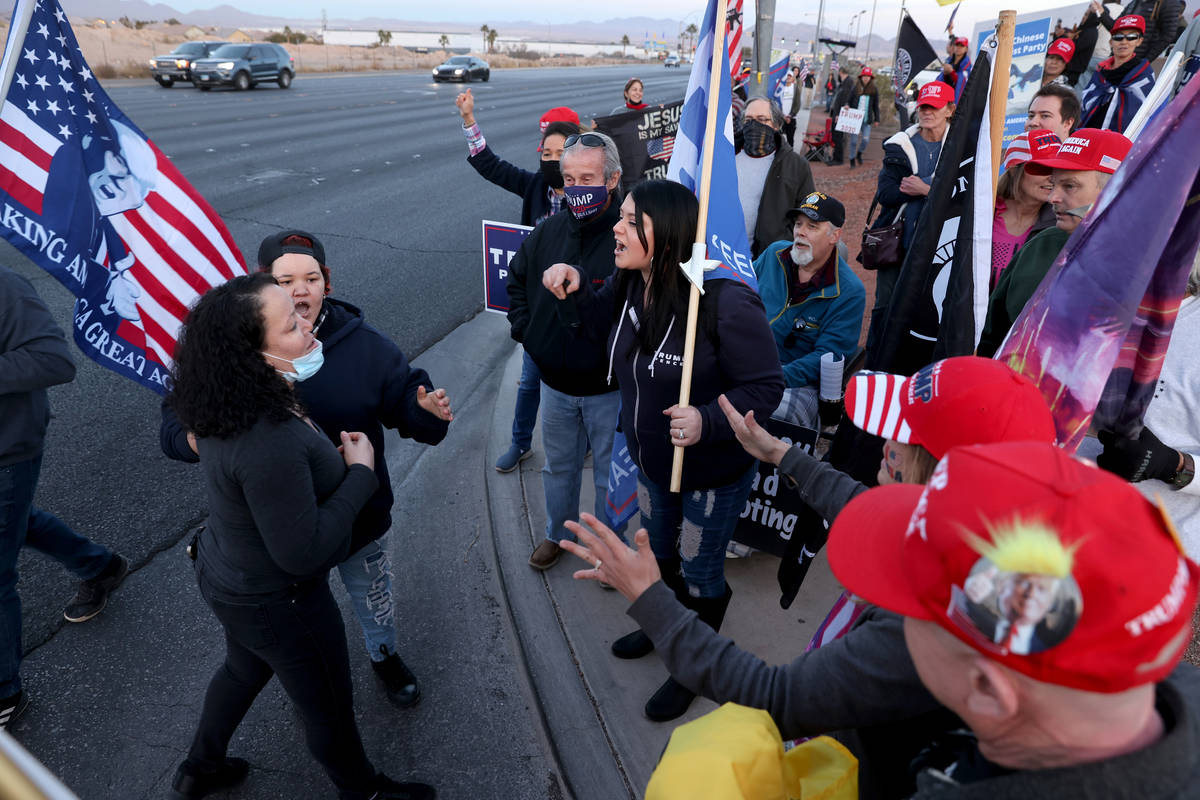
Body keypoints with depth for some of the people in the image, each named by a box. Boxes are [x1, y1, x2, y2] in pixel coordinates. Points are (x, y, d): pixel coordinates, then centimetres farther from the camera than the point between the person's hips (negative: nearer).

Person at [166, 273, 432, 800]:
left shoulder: (228, 405, -11)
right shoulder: (269, 443, -39)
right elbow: (304, 554, -33)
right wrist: (360, 471, -24)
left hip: (225, 574, 9)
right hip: (276, 603, -8)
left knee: (245, 668, 36)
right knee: (327, 706, 19)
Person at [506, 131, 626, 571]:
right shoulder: (549, 231, -2)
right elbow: (516, 278, 16)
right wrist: (523, 327, 8)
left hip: (609, 388, -5)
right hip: (555, 383, 5)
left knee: (609, 473, 15)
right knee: (559, 465, 24)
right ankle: (558, 532, 48)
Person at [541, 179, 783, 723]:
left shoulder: (726, 302, -32)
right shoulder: (626, 286, -10)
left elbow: (765, 387, -24)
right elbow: (608, 329, 12)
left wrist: (707, 420, -39)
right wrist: (577, 289, -6)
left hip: (714, 472, -7)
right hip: (652, 462, 7)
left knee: (700, 573, 16)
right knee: (658, 552, 29)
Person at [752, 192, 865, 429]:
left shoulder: (849, 293, -7)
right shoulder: (774, 254, 9)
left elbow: (828, 355, -11)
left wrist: (779, 377, -25)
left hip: (798, 382, -5)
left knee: (778, 412, -37)